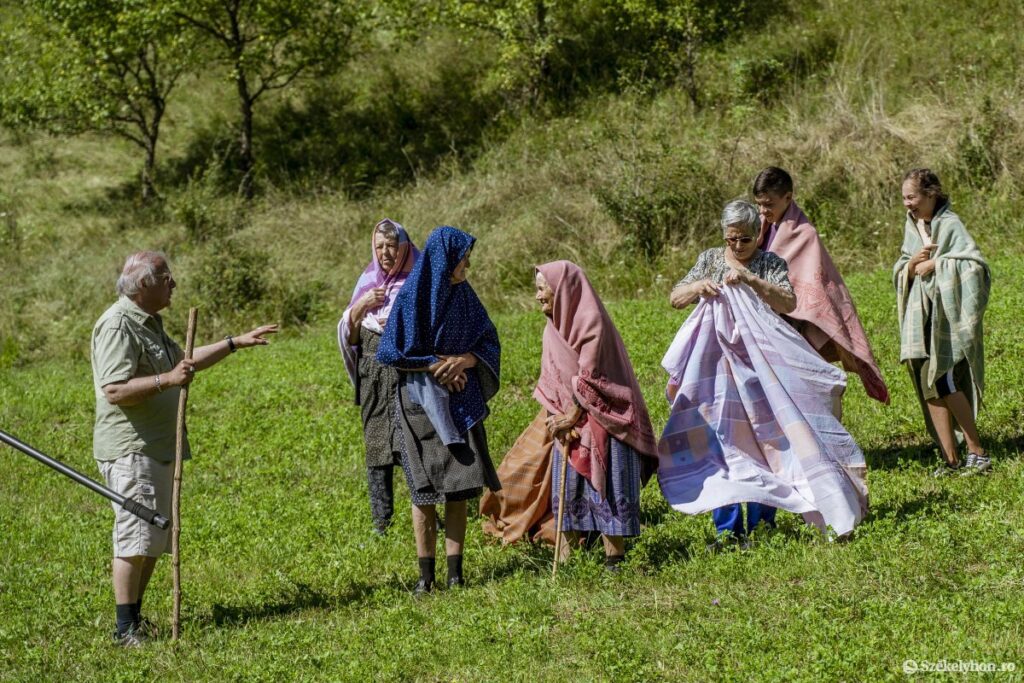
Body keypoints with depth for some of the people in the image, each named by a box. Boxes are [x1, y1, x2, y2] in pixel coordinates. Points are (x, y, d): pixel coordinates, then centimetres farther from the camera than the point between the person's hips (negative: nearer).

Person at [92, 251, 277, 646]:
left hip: (157, 448, 10)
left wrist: (237, 343, 34)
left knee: (156, 540, 13)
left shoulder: (149, 323, 18)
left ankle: (135, 617, 21)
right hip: (130, 449, -10)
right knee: (135, 538, -11)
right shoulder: (118, 325, -15)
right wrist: (166, 380, -31)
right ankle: (126, 629, -8)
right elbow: (115, 390, -23)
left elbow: (182, 361, 33)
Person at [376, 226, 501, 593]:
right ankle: (426, 572, 7)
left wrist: (465, 360, -14)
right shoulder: (411, 298, -9)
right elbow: (391, 352, -11)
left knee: (458, 486, 0)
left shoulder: (463, 296, 4)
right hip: (420, 402, -3)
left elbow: (489, 342, 6)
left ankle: (455, 569, 5)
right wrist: (435, 366, -16)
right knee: (423, 487, -1)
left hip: (461, 401, 4)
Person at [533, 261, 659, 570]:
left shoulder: (592, 324, -15)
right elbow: (550, 379, 8)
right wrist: (554, 416, -5)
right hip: (568, 422, 8)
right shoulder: (554, 326, 8)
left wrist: (572, 416, -12)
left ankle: (614, 557, 1)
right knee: (567, 487, 7)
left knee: (605, 487, -4)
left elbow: (589, 378, -16)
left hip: (600, 421, -8)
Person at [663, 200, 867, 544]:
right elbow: (675, 297, 5)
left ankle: (762, 518, 8)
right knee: (719, 441, -3)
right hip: (716, 365, 1)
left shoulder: (771, 263, 2)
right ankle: (728, 526, -1)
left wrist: (751, 280, -23)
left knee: (762, 439, -1)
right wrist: (697, 287, -16)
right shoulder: (710, 260, 8)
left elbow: (789, 303, -12)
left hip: (761, 363, -1)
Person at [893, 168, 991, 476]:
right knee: (929, 386, 3)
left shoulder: (950, 225, -10)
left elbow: (975, 263, -21)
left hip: (948, 315, -7)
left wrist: (935, 264, -16)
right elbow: (900, 273, 13)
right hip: (921, 315, 7)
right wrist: (912, 264, -8)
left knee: (944, 382, -13)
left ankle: (977, 452, -4)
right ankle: (950, 457, 7)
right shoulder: (912, 226, 12)